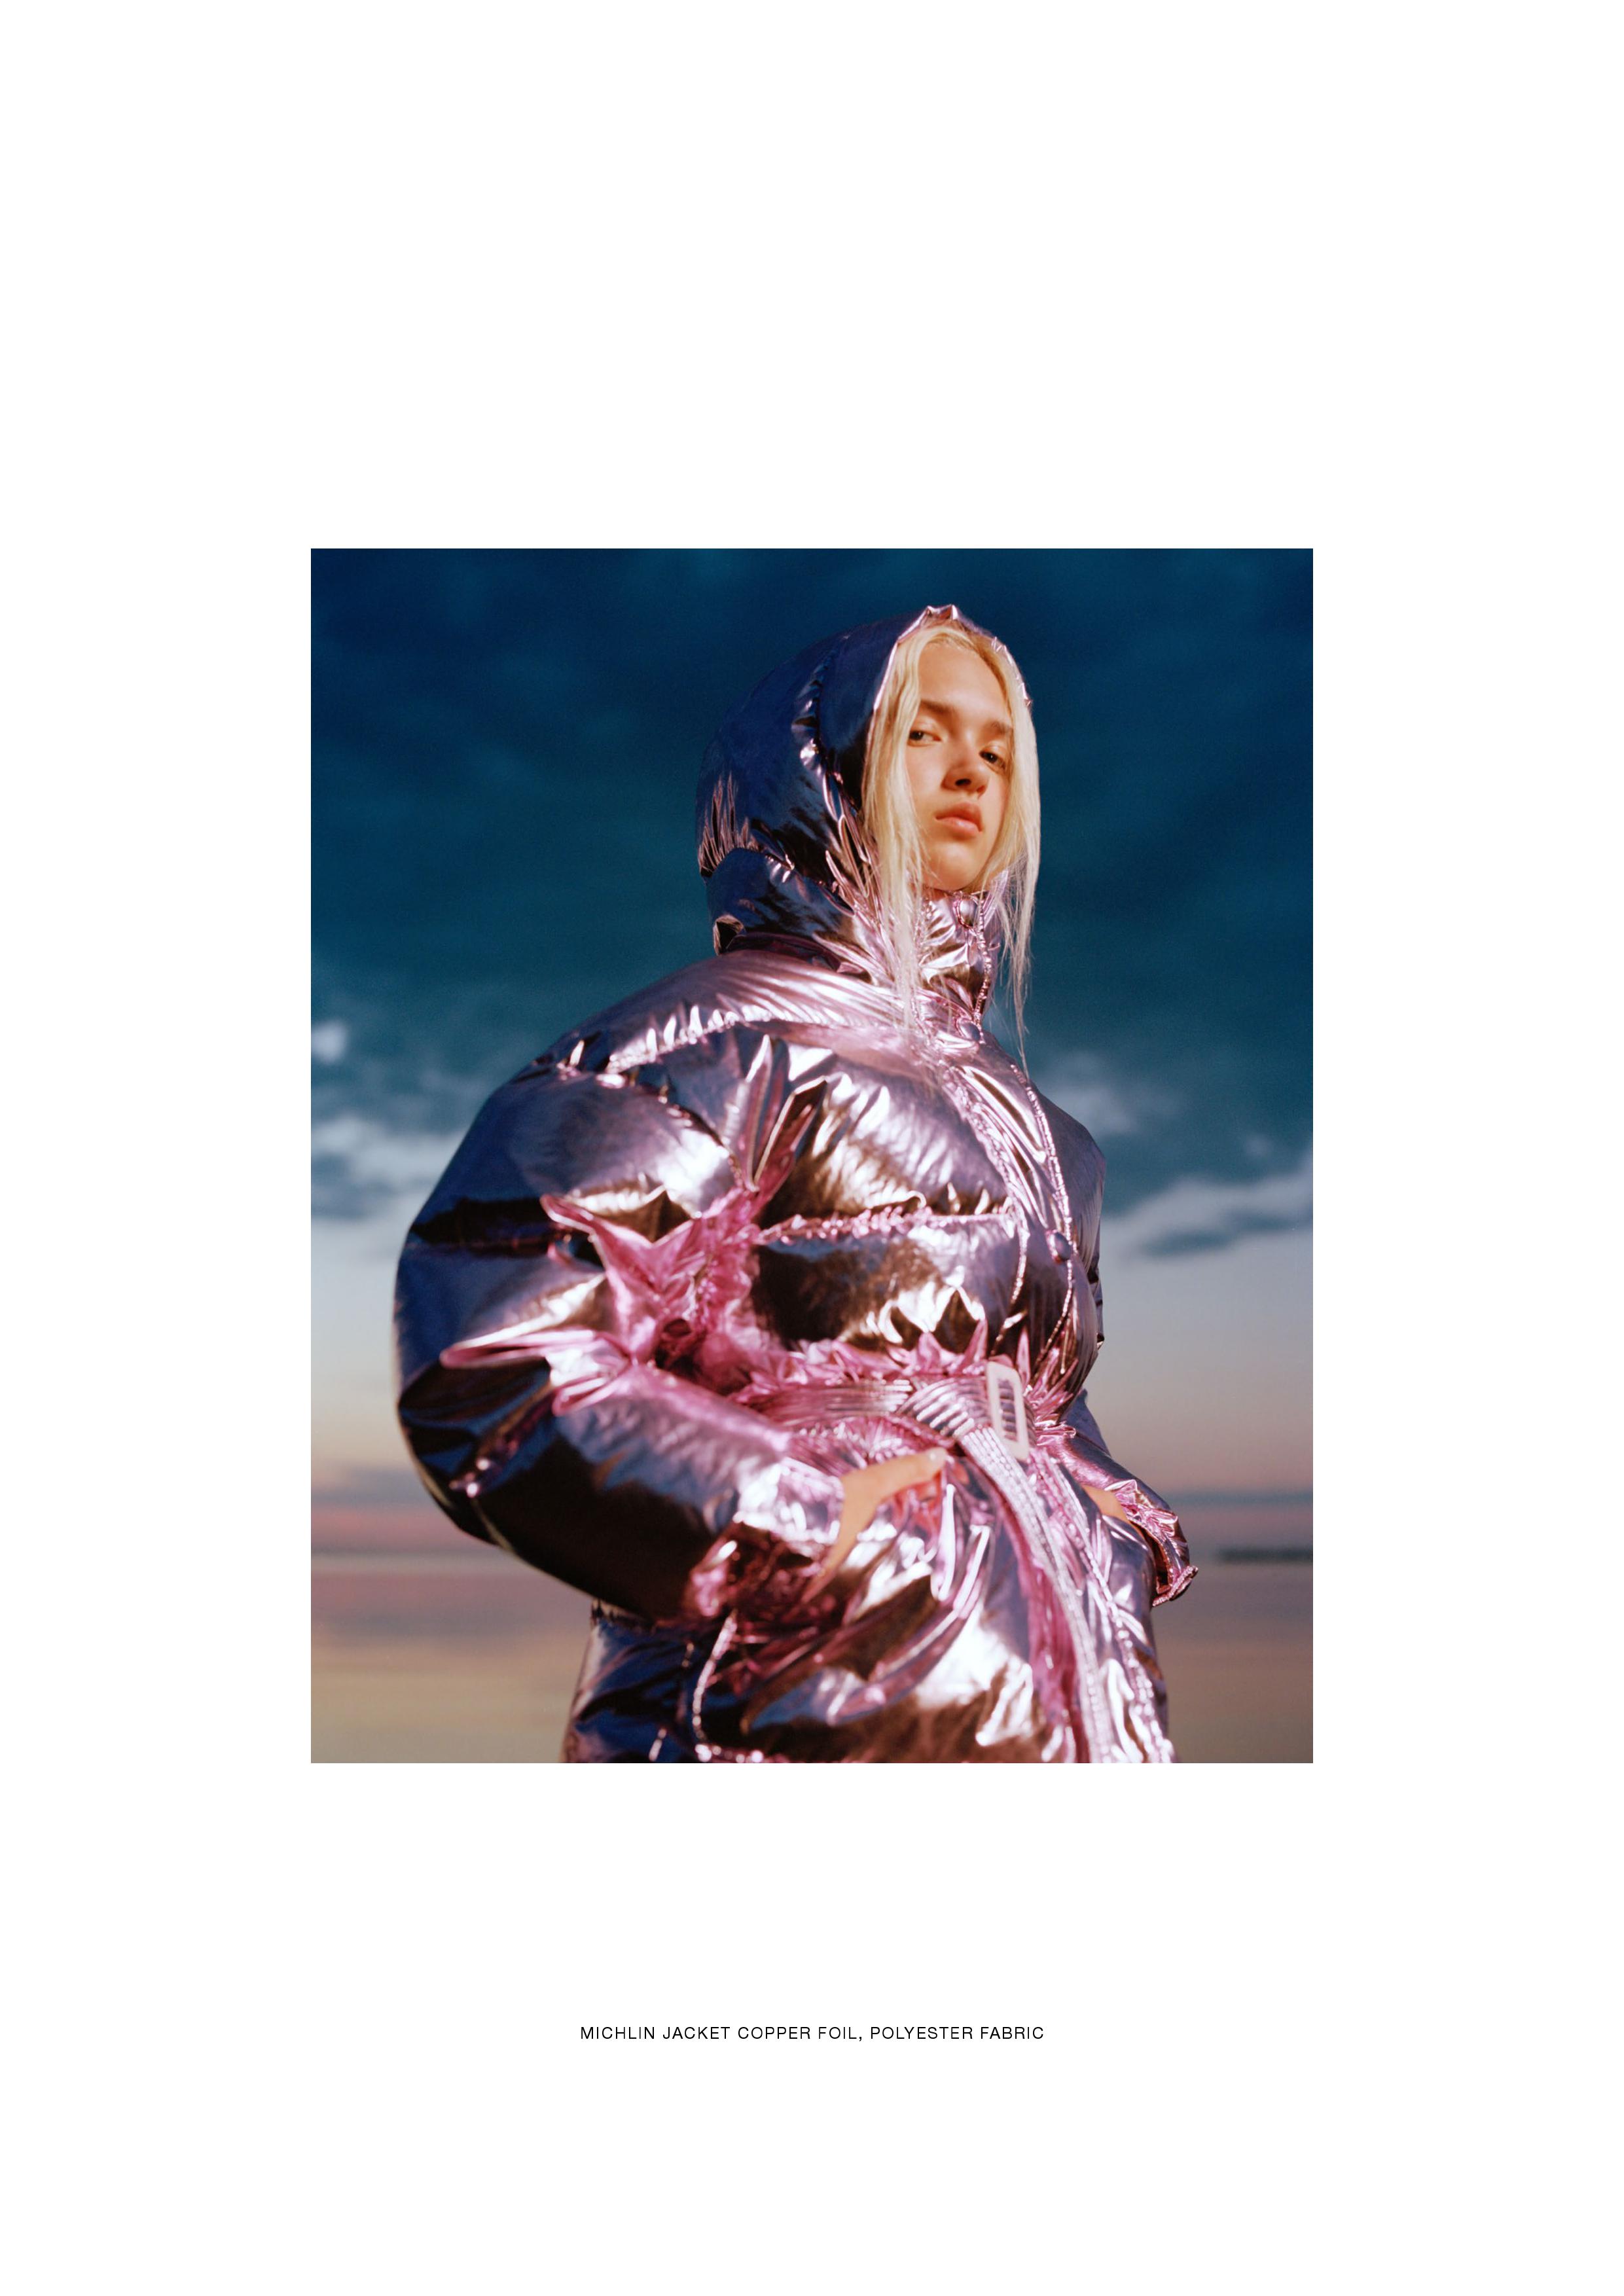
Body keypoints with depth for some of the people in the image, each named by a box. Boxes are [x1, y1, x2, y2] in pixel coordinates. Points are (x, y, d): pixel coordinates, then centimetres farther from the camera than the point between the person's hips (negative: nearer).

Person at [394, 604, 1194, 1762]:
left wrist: (1131, 1531, 9)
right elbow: (486, 1350, -16)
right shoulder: (727, 1039, -4)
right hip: (823, 1704, -7)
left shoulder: (1014, 1112, 20)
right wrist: (811, 1527, -17)